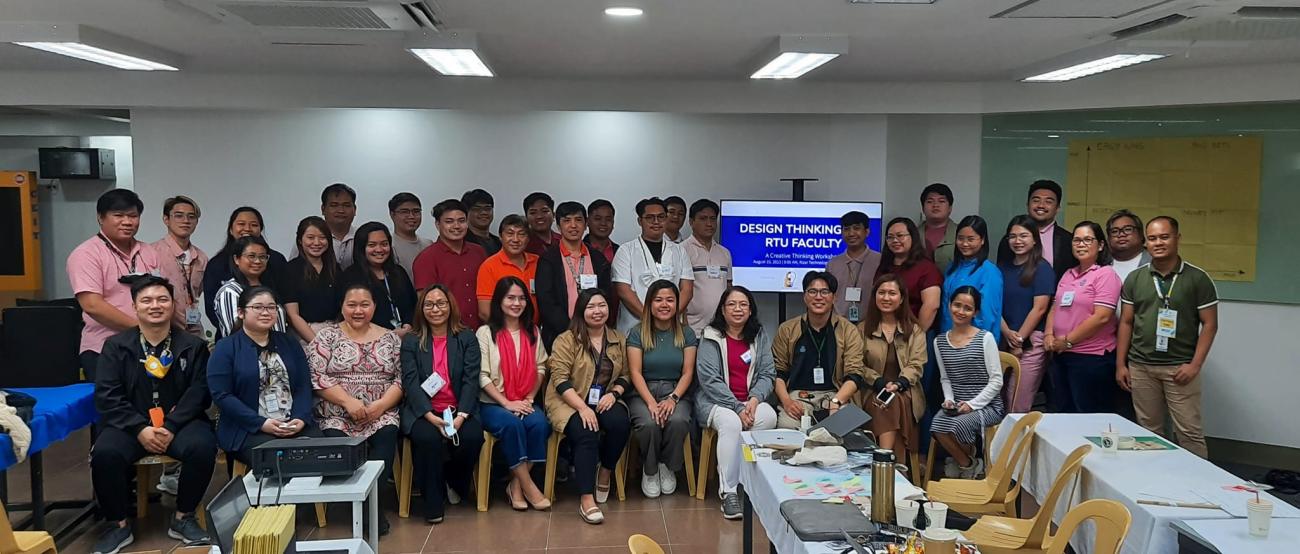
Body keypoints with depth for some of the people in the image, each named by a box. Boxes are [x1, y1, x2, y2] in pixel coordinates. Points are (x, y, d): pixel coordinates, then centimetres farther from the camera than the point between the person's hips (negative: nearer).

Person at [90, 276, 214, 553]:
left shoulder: (193, 346, 7)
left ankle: (183, 518, -9)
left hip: (179, 422, 0)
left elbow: (199, 392, -2)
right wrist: (140, 429, -16)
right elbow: (107, 396, -1)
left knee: (202, 447, -31)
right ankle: (119, 525, -7)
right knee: (105, 453, -31)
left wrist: (171, 427, -17)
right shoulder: (116, 346, 8)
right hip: (131, 424, 1)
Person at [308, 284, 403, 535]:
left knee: (387, 434, -30)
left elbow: (401, 379, 4)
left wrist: (381, 405, -13)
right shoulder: (326, 337, 5)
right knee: (335, 440, -30)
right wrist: (348, 402, -16)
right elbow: (317, 377, -4)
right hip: (337, 415, -1)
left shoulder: (390, 338, 10)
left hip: (381, 414, 1)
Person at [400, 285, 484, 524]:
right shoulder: (410, 341, 8)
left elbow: (471, 380, -2)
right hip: (423, 411, -1)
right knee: (428, 438, -32)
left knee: (472, 437, -28)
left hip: (460, 410, 1)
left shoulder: (467, 338, 9)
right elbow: (410, 383, -4)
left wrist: (461, 416, -18)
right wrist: (431, 417, -20)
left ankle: (454, 483, 5)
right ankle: (433, 503, -12)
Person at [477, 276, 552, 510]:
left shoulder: (532, 332, 14)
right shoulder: (485, 333, 0)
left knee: (539, 423, -28)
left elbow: (540, 368, 12)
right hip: (493, 403, -3)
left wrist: (530, 398, -4)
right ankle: (528, 486, -23)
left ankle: (516, 486, -17)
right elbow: (482, 376, -7)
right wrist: (507, 403, -15)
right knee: (511, 424, -34)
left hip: (525, 403, 3)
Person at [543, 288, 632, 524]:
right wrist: (582, 408, -21)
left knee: (621, 424, -28)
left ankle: (605, 474, -1)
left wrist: (614, 393, -10)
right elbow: (560, 379, -11)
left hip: (604, 401, 4)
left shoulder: (619, 340, 11)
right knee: (586, 434, -32)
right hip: (570, 402, -4)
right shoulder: (566, 340, -4)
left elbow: (625, 376, 13)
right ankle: (586, 500, -29)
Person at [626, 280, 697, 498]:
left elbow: (687, 373, 2)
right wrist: (651, 402, -19)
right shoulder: (637, 333, 3)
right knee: (649, 423, -33)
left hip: (675, 392, 1)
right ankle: (649, 471, -4)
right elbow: (635, 372, -5)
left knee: (678, 421, -33)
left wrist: (673, 398, -16)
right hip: (643, 393, -1)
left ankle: (668, 467, -4)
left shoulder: (686, 334, 8)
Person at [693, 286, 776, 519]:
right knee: (731, 423, -35)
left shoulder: (760, 335, 12)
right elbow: (709, 379, -10)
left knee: (768, 417, -30)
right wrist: (737, 408, -19)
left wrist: (754, 400, -13)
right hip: (716, 401, -3)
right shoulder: (711, 336, -1)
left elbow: (768, 374, 7)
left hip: (751, 401, 3)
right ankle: (728, 491, -30)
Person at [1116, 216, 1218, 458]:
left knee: (1189, 432, -3)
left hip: (1180, 368, -3)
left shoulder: (1198, 279, -1)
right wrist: (1120, 364, 5)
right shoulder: (1134, 278, 7)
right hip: (1140, 367, 3)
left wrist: (1195, 365, -10)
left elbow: (1209, 324, -1)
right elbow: (1126, 322, 11)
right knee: (1148, 432, 9)